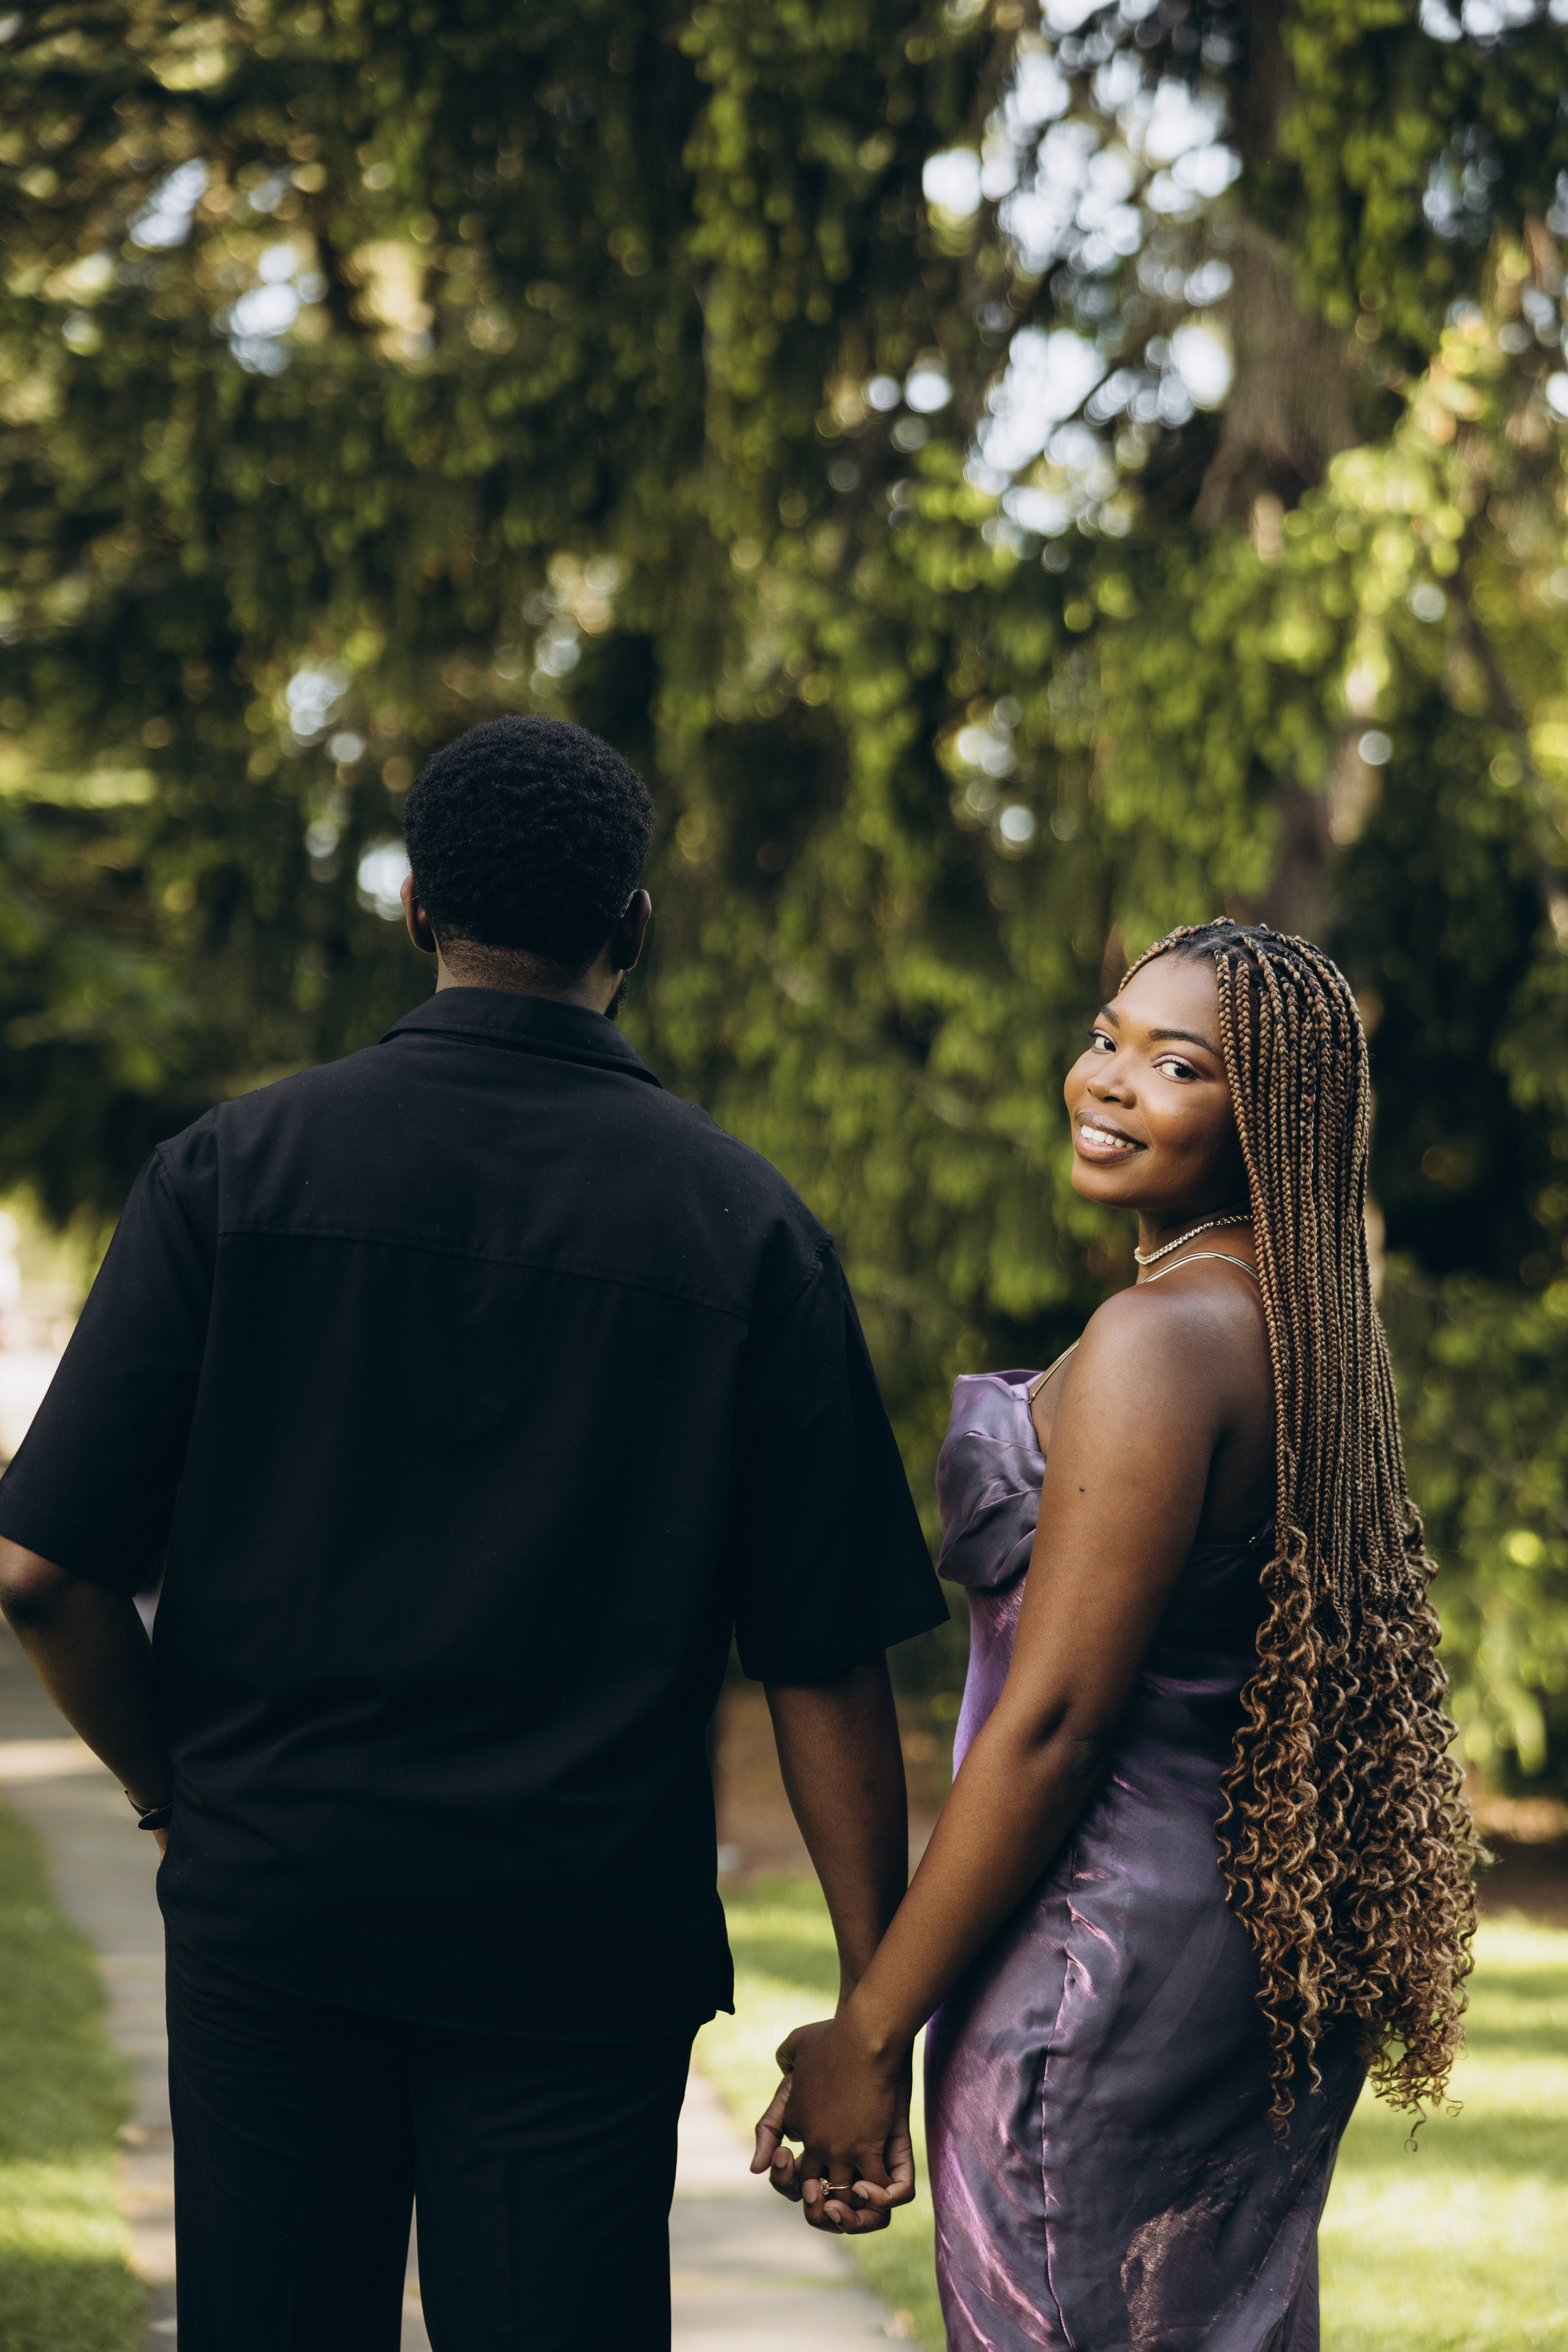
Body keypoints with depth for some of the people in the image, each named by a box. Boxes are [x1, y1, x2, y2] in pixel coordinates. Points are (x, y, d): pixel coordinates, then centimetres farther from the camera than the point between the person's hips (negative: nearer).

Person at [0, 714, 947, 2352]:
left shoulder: (233, 1168, -2)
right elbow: (826, 1660, -5)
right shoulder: (745, 1229, -3)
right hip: (587, 1939, -1)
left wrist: (182, 1790, 12)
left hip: (272, 1897, 1)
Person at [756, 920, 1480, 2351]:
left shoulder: (1161, 1339, -18)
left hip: (1104, 1963, -9)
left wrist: (870, 2031, -14)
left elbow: (1055, 1718, -20)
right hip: (1272, 1956, 9)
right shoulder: (1306, 1333, 10)